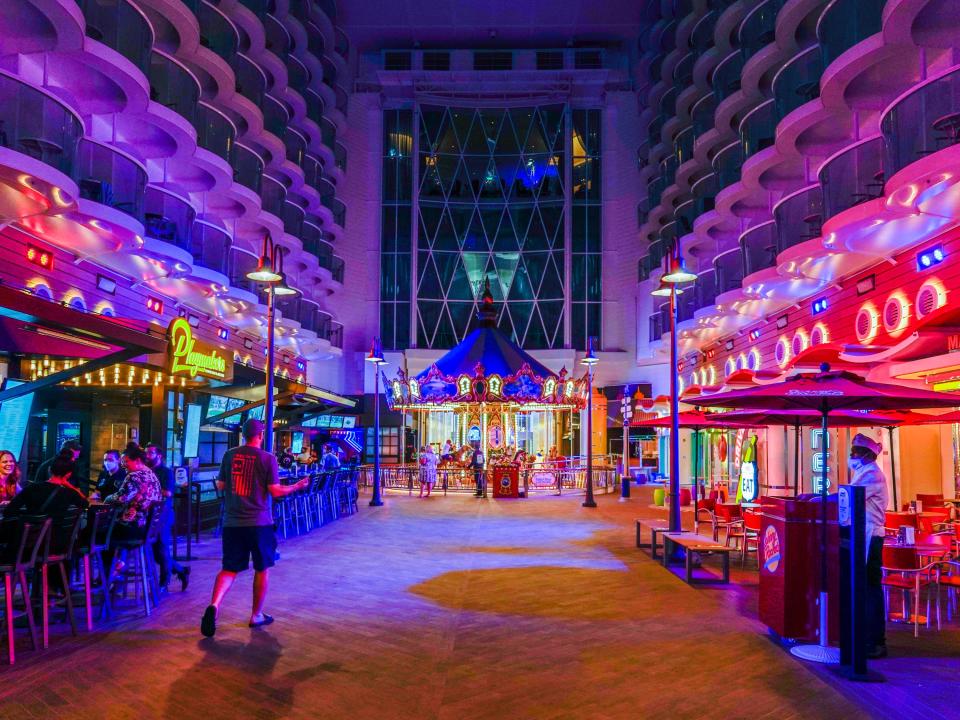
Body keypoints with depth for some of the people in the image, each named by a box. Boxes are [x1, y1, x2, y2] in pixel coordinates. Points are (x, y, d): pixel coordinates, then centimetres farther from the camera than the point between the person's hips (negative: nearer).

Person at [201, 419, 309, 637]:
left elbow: (220, 486, 9)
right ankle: (256, 615, 22)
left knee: (229, 569, 9)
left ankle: (214, 605, -16)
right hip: (259, 522, -3)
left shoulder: (229, 455, 3)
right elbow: (275, 491, -9)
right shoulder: (268, 458, -6)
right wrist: (297, 486, 7)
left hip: (232, 522, 3)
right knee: (262, 568, 14)